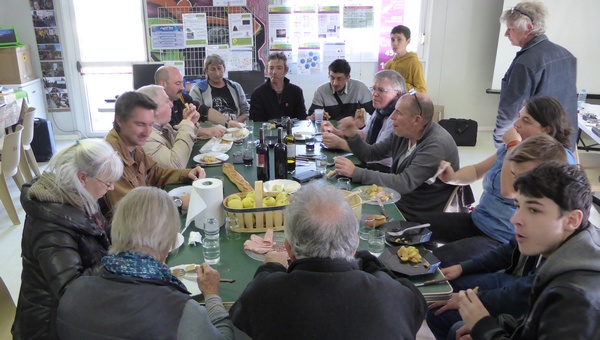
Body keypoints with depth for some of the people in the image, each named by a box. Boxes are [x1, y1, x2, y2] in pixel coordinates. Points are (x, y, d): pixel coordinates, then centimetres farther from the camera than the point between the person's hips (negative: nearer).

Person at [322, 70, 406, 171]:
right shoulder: (379, 111, 8)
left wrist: (340, 143, -21)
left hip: (385, 169, -7)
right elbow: (364, 134, 17)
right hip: (369, 163, 8)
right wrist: (335, 131, 3)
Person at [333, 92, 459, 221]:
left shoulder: (437, 145, -24)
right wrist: (352, 136, -12)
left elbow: (404, 183, -30)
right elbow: (370, 153, 9)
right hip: (397, 203, 7)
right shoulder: (403, 133, -1)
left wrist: (356, 172, -31)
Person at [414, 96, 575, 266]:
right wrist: (453, 177, -5)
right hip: (477, 220, 9)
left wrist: (513, 145, -17)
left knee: (436, 261, -26)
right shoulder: (515, 146, 10)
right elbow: (476, 171, 18)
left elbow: (509, 190, -27)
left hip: (507, 240, -8)